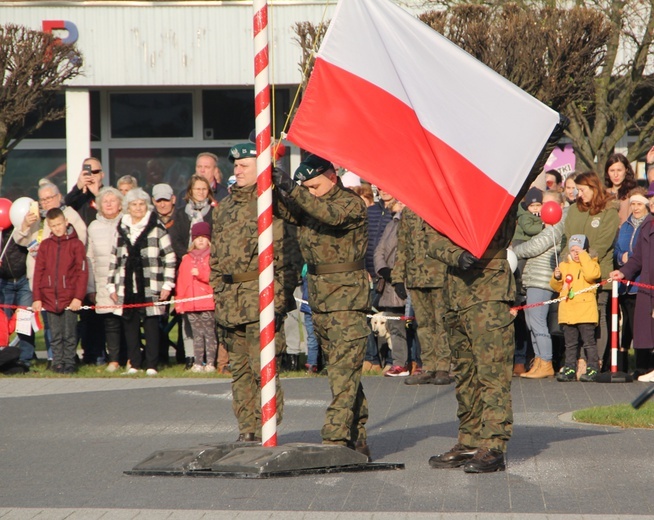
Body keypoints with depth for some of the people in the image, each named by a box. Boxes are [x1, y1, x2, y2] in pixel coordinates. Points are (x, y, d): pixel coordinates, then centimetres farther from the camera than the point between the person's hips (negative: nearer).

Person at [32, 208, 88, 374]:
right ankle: (58, 364, 12)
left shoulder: (76, 244, 0)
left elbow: (82, 272, -3)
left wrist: (78, 297, -10)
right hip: (50, 298, 3)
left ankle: (69, 364, 8)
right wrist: (37, 298, 2)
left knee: (69, 335, 1)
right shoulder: (45, 245, 8)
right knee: (55, 336, 7)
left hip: (70, 298, -3)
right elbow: (38, 272, 8)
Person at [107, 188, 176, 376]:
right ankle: (134, 364, 10)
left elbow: (169, 258, 1)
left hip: (150, 288, -3)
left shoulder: (156, 229, 1)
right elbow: (114, 260, 17)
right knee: (130, 325, 3)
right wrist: (111, 286, 12)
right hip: (127, 288, 3)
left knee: (151, 325, -3)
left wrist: (167, 284, -4)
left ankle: (151, 365, 0)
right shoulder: (121, 230, 13)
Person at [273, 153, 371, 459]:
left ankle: (336, 438, -20)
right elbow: (288, 213, 1)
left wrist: (292, 189, -29)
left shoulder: (351, 203, -7)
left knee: (344, 371, -13)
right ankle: (356, 439, 16)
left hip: (347, 297, -8)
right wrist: (275, 188, -15)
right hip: (318, 298, 8)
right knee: (342, 370, 11)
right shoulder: (308, 204, 15)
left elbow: (331, 215, -26)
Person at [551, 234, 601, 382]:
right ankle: (570, 369, 12)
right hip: (567, 312, 5)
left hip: (586, 311, -5)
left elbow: (591, 274, -21)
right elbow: (556, 287, 16)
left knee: (589, 342, -4)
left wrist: (583, 256, -16)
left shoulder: (591, 263, 3)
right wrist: (557, 278, -6)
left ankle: (592, 369, -1)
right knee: (570, 343, 9)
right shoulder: (564, 266, 15)